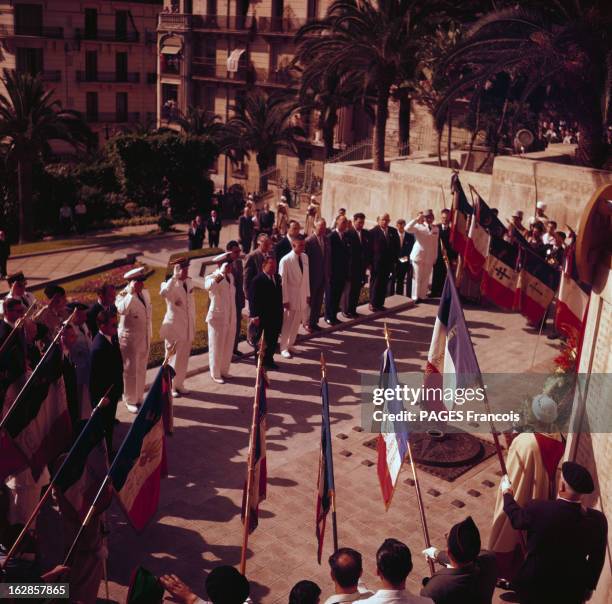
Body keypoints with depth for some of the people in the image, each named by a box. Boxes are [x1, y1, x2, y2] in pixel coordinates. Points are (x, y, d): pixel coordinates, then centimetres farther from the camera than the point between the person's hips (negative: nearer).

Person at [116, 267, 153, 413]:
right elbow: (121, 310, -38)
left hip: (145, 338, 7)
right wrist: (131, 293, -36)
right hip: (130, 339, -7)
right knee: (130, 371, 6)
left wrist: (150, 334, 17)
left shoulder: (145, 293, 5)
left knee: (141, 370, 16)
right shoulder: (123, 295, -16)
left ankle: (139, 398, 29)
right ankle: (130, 401, 18)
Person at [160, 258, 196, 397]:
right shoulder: (171, 284, -15)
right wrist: (175, 277, -35)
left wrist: (193, 323, 14)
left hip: (188, 326, 6)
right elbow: (163, 293, -40)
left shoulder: (189, 282, 5)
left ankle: (179, 384, 28)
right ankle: (170, 386, 17)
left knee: (184, 357, 14)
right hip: (174, 325, -6)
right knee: (173, 357, 4)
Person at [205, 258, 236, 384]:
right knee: (217, 347, 4)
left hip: (231, 318, 7)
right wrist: (221, 273, -49)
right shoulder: (213, 277, -14)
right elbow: (208, 286, -39)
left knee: (228, 346, 15)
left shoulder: (230, 276, 8)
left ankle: (224, 371, 30)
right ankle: (215, 374, 16)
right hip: (218, 318, -7)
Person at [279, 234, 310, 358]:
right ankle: (284, 348, 19)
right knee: (287, 324, 5)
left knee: (296, 323, 14)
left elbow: (306, 277, 10)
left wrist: (308, 294, 10)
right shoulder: (285, 260, -17)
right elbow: (282, 282, -15)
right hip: (290, 297, -6)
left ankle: (290, 345, 29)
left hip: (302, 297, 6)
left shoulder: (305, 257, 3)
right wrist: (285, 300, -15)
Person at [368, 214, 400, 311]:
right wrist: (370, 261, -10)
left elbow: (397, 246, 10)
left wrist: (395, 259, 3)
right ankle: (373, 303, 13)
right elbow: (369, 247, -7)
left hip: (388, 263, 4)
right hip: (376, 263, -4)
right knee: (375, 283, 4)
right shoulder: (373, 232, -6)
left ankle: (380, 303, 16)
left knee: (384, 284, 8)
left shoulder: (393, 231, 7)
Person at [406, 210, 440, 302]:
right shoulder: (418, 226, -4)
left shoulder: (436, 229, 6)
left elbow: (435, 244, 9)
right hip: (418, 255, -3)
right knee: (417, 278, 1)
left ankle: (422, 296, 17)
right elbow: (407, 228, -20)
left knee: (426, 278, 9)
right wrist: (417, 219, -24)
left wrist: (435, 257, 8)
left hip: (429, 257, 4)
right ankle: (415, 297, 6)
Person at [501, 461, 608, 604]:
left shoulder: (538, 509, -28)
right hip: (572, 590, 2)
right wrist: (590, 586, 13)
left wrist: (507, 493, 15)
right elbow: (597, 560, -5)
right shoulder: (598, 520, -21)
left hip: (535, 585, -2)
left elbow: (517, 519, -4)